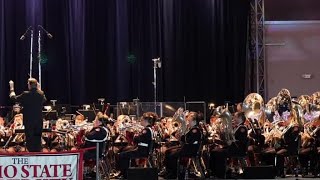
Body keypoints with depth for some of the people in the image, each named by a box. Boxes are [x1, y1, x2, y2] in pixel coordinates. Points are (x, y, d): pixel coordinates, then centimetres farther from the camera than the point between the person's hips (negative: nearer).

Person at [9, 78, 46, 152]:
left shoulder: (26, 94, -14)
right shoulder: (41, 94, -2)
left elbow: (13, 98, -2)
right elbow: (44, 100, 22)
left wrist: (11, 88, 11)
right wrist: (39, 89, 20)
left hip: (29, 121, -4)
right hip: (39, 121, 4)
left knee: (30, 140, 1)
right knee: (37, 140, 13)